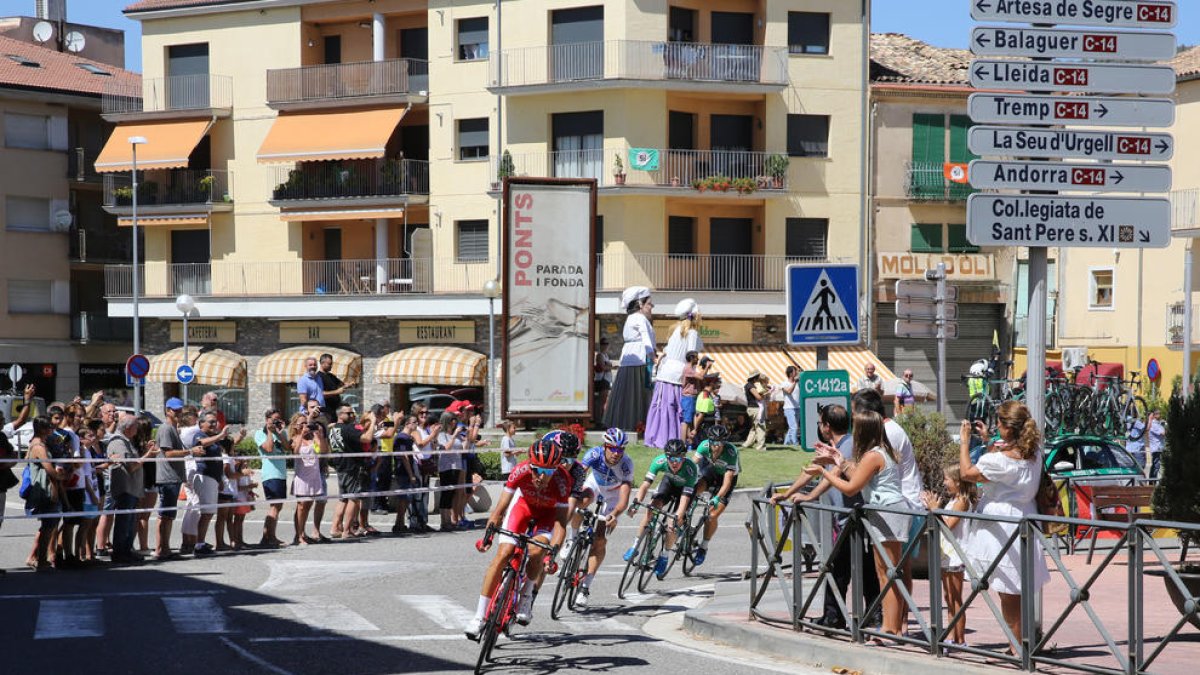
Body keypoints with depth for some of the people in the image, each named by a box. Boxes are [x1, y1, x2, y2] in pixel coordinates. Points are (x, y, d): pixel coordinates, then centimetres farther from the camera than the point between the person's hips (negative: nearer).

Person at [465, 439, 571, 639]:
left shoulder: (562, 480, -36)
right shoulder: (521, 471, -34)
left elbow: (560, 522, -33)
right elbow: (501, 507, -26)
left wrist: (553, 551, -45)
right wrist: (488, 533, -36)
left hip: (549, 511, -1)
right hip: (524, 504, 1)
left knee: (536, 551, -29)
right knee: (503, 554, -13)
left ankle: (527, 596, 1)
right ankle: (479, 618, -8)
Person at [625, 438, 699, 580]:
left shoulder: (690, 468, -40)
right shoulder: (659, 461, -32)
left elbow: (685, 498, -42)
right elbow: (645, 484, -33)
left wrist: (678, 518, -53)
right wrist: (636, 503, -46)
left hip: (687, 487, -3)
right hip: (669, 482, 3)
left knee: (673, 524, -17)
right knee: (653, 506, -22)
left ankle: (664, 557, 3)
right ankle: (635, 545, -13)